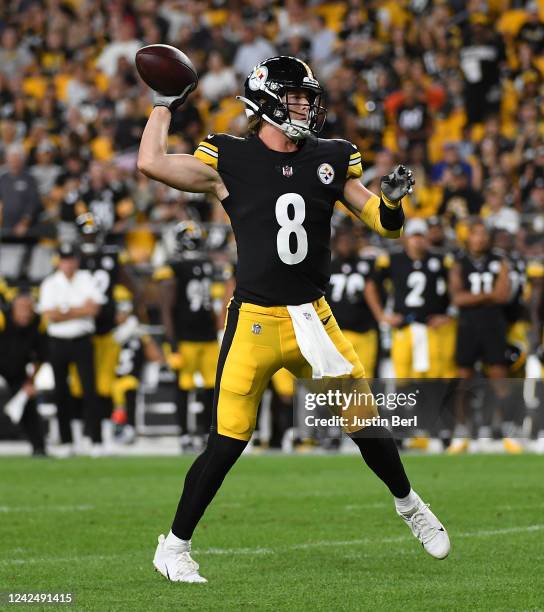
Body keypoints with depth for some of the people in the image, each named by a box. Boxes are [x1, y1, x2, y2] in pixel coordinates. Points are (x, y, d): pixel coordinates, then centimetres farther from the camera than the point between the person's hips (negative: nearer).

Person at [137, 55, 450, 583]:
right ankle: (174, 546, 9)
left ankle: (408, 505, 36)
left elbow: (384, 224, 9)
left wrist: (393, 199, -13)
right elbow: (151, 164, -12)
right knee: (227, 443, -7)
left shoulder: (330, 160, 6)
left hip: (313, 319, 3)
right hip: (255, 321, -3)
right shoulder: (229, 161, -4)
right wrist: (165, 105, 0)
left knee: (367, 425, 8)